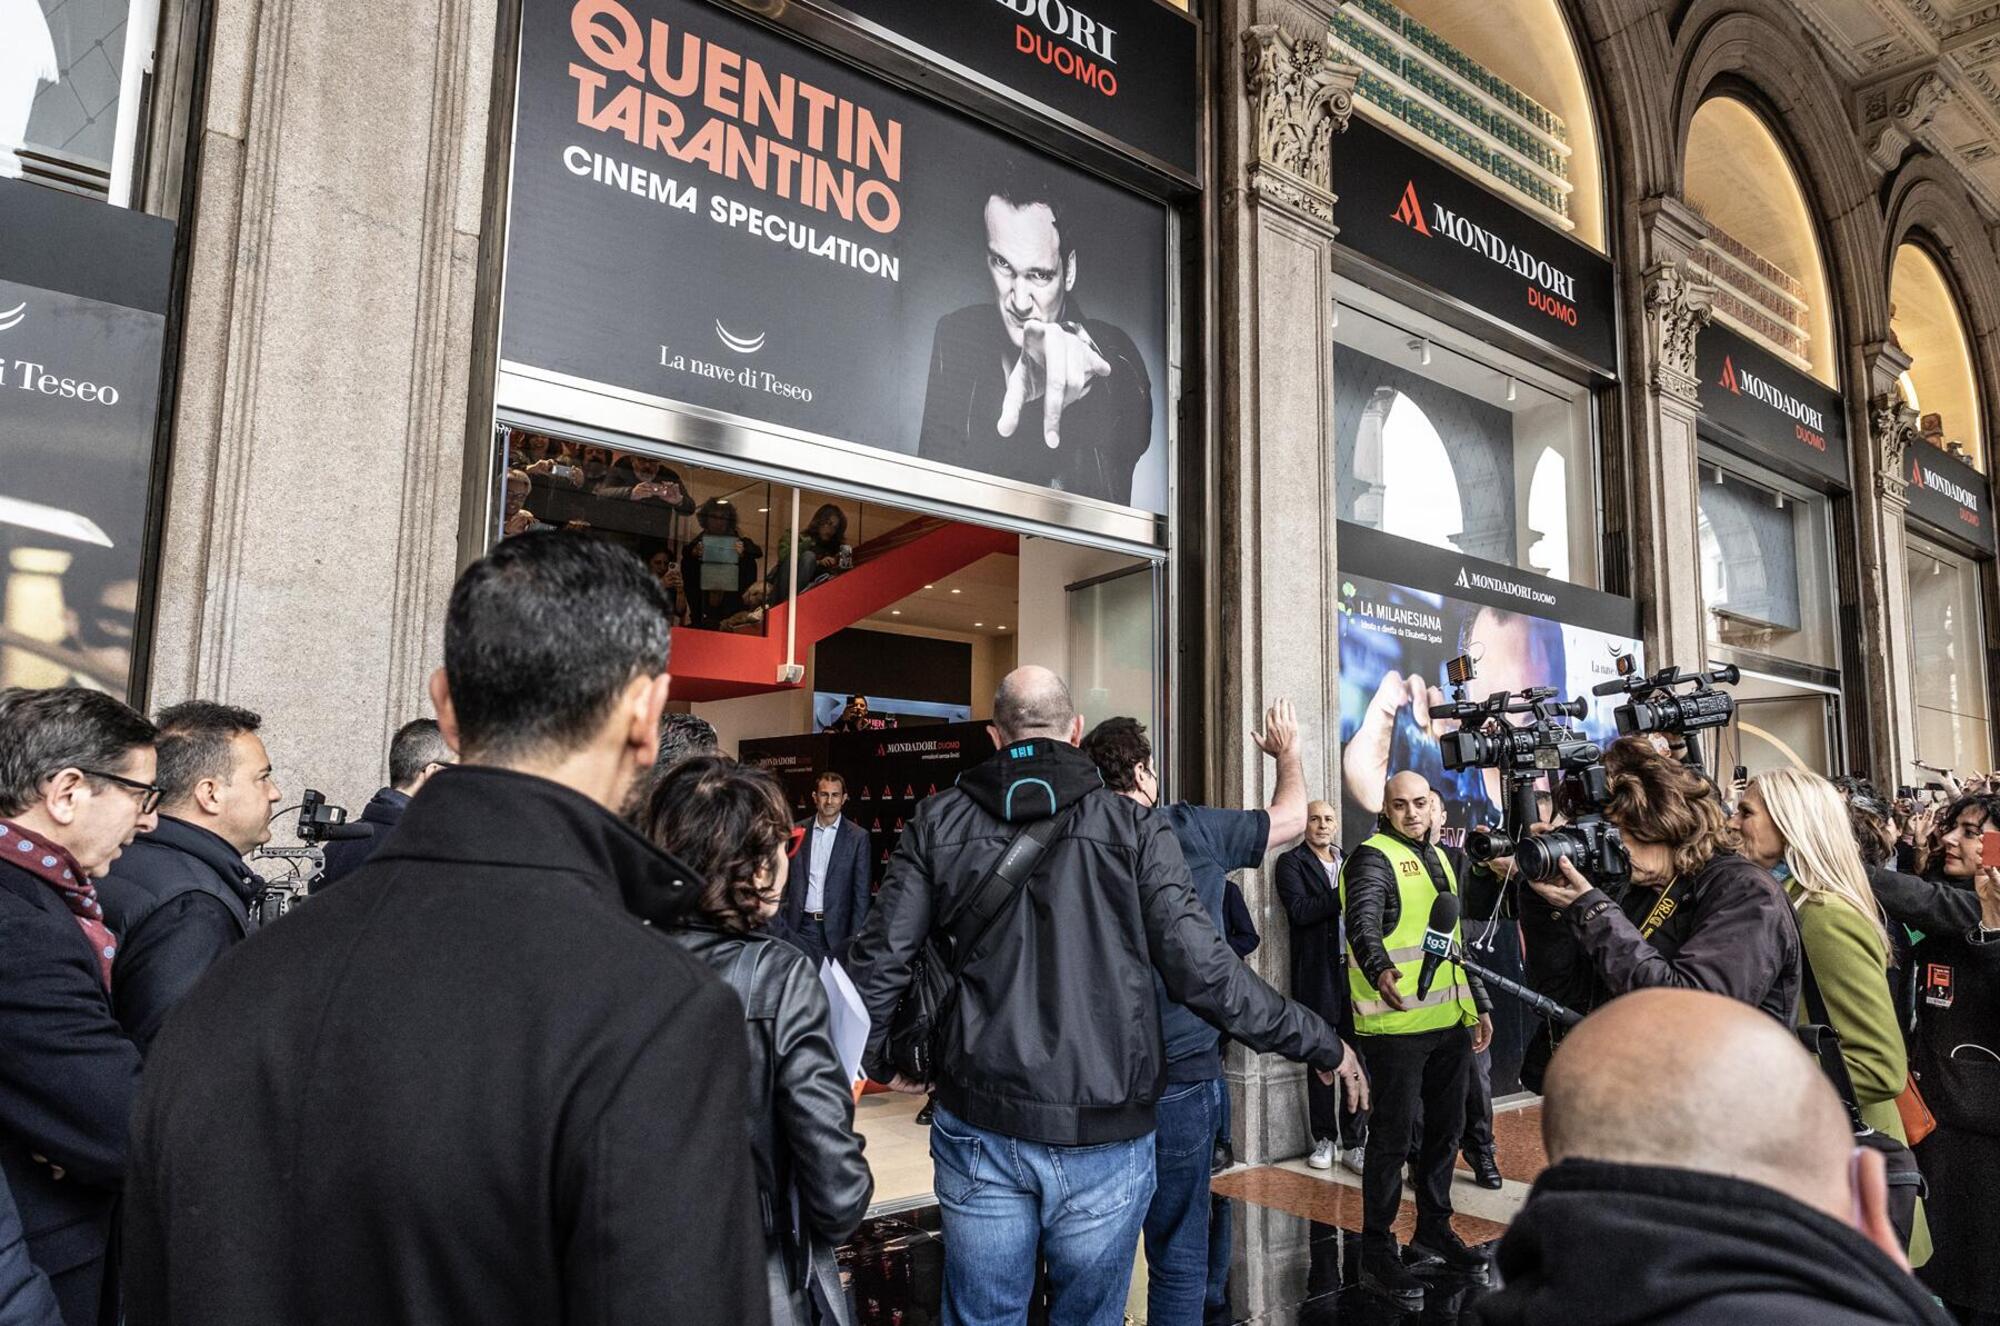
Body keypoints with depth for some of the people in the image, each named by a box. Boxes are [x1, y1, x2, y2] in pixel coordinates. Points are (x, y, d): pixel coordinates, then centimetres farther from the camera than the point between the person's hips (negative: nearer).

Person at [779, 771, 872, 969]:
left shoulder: (858, 836, -1)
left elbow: (861, 892, -1)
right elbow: (786, 880, 10)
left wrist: (855, 937, -5)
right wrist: (782, 923, 5)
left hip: (836, 928, -2)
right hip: (800, 926, 2)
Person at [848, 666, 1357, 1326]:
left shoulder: (941, 820, 0)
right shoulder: (1135, 828, -5)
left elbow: (878, 957, -2)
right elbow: (1202, 969, -10)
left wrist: (882, 1059, 16)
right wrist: (1321, 1043, 3)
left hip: (980, 1129, 1)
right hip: (1104, 1135, -1)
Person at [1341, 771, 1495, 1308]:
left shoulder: (1441, 858, 16)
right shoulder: (1374, 857, -10)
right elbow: (1362, 922, -28)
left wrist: (1479, 1003, 21)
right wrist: (1379, 969, -48)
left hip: (1450, 1021, 8)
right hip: (1396, 1024, -8)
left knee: (1446, 1128, 17)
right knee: (1393, 1137, -2)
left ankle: (1434, 1229, 34)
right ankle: (1377, 1253, 10)